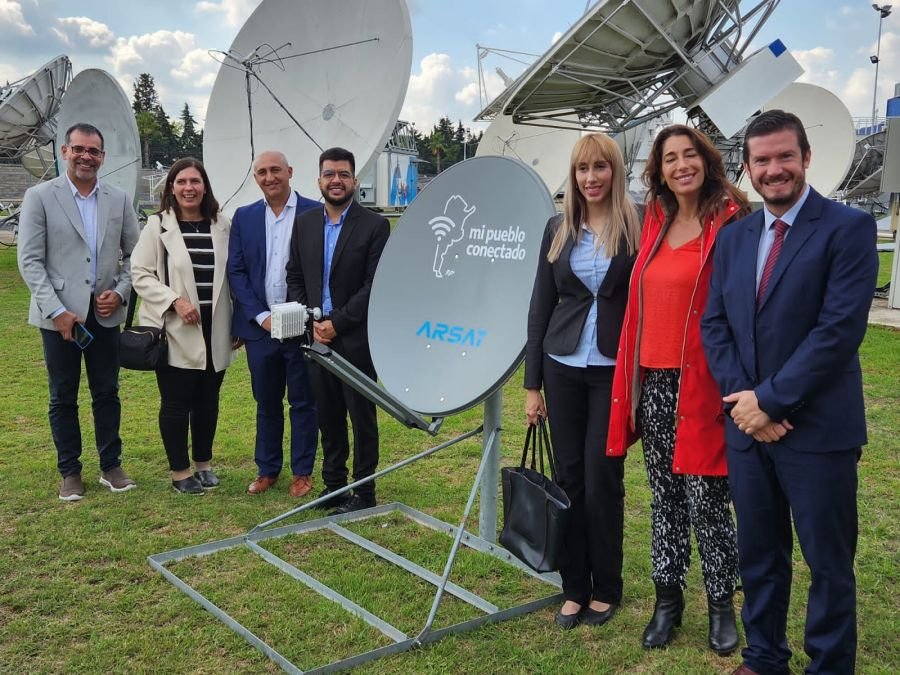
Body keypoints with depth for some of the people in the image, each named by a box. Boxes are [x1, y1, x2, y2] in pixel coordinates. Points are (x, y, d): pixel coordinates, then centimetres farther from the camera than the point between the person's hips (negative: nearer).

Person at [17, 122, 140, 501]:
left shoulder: (118, 199, 5)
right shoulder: (39, 197, -3)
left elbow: (134, 253, 11)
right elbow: (30, 261, -6)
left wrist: (120, 291, -5)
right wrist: (57, 311, -14)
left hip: (105, 313, 2)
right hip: (59, 314, -2)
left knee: (107, 394, 9)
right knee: (63, 398, 8)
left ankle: (110, 467, 22)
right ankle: (70, 473, 19)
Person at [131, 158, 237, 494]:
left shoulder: (222, 226, 5)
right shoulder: (157, 225, -3)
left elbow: (233, 276, 8)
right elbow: (140, 274, -5)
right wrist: (175, 300, -17)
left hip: (214, 331, 3)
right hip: (175, 330, -3)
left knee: (208, 400, 12)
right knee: (176, 402, 5)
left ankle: (203, 463, 28)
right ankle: (180, 470, 18)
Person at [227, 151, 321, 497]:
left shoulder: (315, 213, -3)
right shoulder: (244, 217, 7)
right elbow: (236, 271, 4)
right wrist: (261, 316, -7)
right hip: (260, 325, 3)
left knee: (303, 402, 8)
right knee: (266, 402, 13)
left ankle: (302, 472, 20)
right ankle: (267, 469, 26)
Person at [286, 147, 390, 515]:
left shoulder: (374, 225, -6)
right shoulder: (304, 223, 9)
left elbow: (374, 286, -11)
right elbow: (294, 277, 12)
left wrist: (337, 323, -14)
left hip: (356, 339, -5)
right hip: (317, 336, 5)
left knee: (361, 417, 4)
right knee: (327, 416, 13)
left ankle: (363, 491, 15)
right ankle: (333, 484, 26)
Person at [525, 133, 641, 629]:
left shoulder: (636, 227, -4)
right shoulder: (558, 230, 7)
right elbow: (541, 305, 8)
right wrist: (532, 383, 6)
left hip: (613, 370, -3)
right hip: (563, 367, 3)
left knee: (602, 481, 2)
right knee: (568, 478, 8)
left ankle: (605, 590, 21)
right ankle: (574, 588, 21)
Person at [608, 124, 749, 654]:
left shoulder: (730, 223, -7)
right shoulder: (656, 224, 11)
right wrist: (632, 381, 10)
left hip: (702, 384, -6)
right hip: (653, 381, 6)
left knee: (705, 500, 3)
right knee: (664, 497, 14)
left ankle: (722, 603, 24)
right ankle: (669, 597, 29)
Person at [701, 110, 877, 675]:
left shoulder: (849, 227, -8)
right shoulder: (734, 237, 10)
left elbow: (840, 328, -16)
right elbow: (715, 324, 7)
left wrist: (770, 399, -16)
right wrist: (743, 398, -7)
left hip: (818, 428, -5)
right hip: (748, 425, 5)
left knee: (829, 563, 8)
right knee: (759, 555, 16)